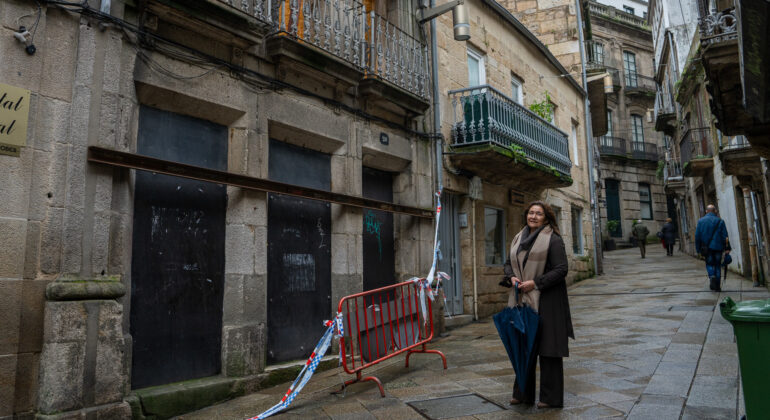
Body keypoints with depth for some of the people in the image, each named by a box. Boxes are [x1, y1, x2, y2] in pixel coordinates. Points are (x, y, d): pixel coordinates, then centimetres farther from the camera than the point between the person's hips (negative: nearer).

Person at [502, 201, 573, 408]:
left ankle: (551, 397, 14)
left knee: (547, 347, 1)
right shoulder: (518, 238, 13)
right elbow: (508, 263, 20)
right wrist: (512, 277, -1)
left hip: (546, 301, -6)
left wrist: (535, 282, -16)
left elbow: (561, 269, -11)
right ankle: (523, 393, 23)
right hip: (522, 300, 6)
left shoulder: (553, 239, -6)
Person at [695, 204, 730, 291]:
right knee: (717, 265, 8)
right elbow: (725, 236, -3)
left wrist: (698, 249, 6)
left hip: (706, 247, 0)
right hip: (718, 247, 0)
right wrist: (727, 248, 0)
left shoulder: (700, 221, 2)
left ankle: (712, 276, -17)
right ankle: (717, 286, 8)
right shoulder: (720, 221, 0)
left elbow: (697, 236, 1)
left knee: (709, 264, 12)